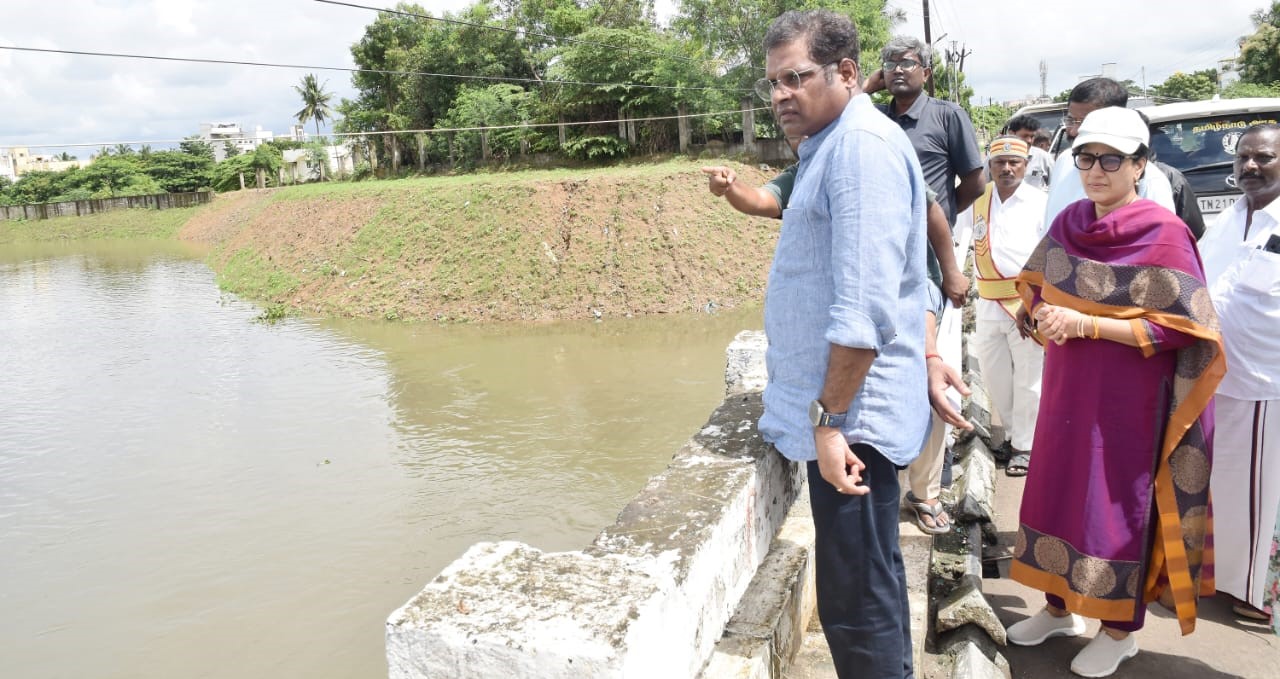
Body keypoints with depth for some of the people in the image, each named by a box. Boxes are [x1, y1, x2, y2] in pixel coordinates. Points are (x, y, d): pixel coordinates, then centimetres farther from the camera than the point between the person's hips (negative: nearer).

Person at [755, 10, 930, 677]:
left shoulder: (862, 145, -16)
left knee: (857, 604, -1)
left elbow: (864, 309, -23)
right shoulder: (828, 146, 16)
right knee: (867, 590, 20)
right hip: (839, 411, 10)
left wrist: (830, 419, -21)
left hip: (849, 418, -10)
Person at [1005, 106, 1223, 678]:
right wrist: (1044, 314, -8)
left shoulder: (1164, 235, -14)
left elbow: (1180, 329, -17)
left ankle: (1121, 628, 26)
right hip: (1067, 388, 6)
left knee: (1121, 502, 6)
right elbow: (1033, 284, 14)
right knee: (1057, 490, 13)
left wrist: (1087, 324, -23)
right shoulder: (1068, 223, 3)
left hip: (1127, 399, -6)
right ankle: (1060, 607, 33)